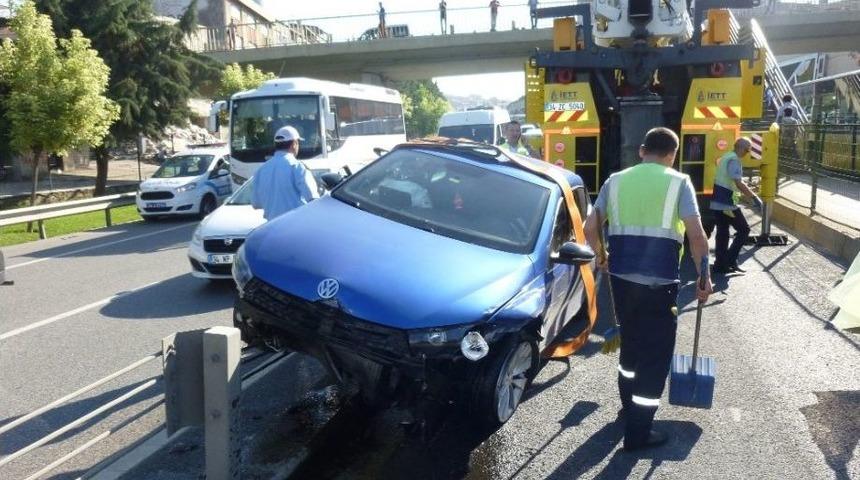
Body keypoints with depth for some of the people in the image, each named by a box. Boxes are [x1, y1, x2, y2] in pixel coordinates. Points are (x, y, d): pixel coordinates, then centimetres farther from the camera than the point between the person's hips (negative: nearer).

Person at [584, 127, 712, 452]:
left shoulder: (615, 181, 8)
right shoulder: (678, 182, -2)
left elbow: (590, 229, 8)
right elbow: (697, 236, -8)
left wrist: (602, 257, 25)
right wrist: (704, 276, 3)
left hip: (622, 277, 5)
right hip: (660, 281, -4)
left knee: (631, 343, 24)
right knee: (655, 354, 6)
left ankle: (628, 407, 39)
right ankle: (637, 431, 10)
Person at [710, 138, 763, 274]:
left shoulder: (726, 157, 15)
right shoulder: (734, 160, -15)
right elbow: (739, 183, -24)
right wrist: (755, 198, -19)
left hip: (718, 203, 9)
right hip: (727, 204, -9)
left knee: (722, 233, 12)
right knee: (744, 230, 3)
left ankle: (720, 264, 13)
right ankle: (730, 260, 1)